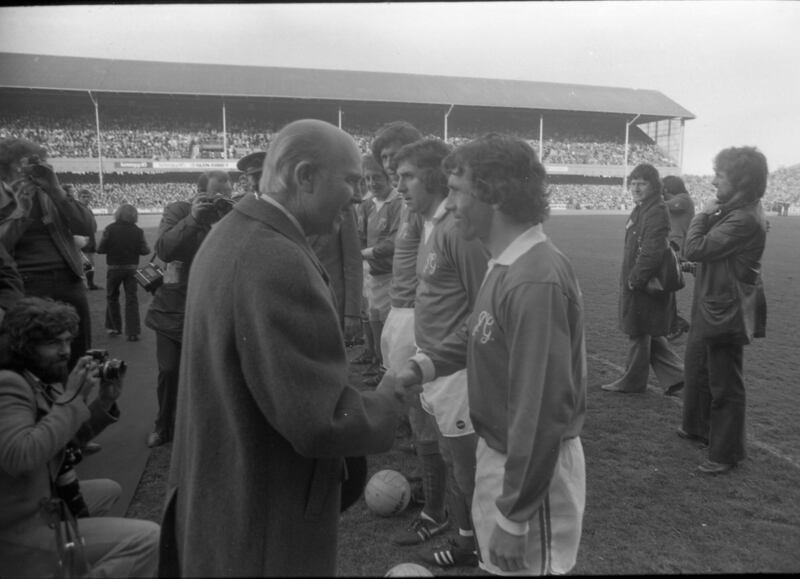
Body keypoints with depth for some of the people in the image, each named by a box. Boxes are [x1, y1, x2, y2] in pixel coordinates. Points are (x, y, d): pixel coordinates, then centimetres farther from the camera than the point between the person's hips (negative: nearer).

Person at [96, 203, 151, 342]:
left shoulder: (110, 229, -11)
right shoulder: (137, 231, -8)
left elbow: (100, 249, -10)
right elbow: (144, 250, -8)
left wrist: (112, 247, 8)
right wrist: (147, 247, 13)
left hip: (114, 268, 0)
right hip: (131, 268, 1)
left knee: (112, 298, 18)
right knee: (132, 299, 3)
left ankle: (114, 327, 24)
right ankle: (132, 332, -1)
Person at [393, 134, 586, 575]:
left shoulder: (535, 281, -30)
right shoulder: (504, 264, 2)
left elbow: (541, 411, -29)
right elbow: (479, 330, 16)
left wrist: (514, 518, -23)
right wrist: (425, 365, -1)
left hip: (533, 469, -9)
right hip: (498, 451, 9)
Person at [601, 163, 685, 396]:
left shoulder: (656, 212, -18)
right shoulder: (640, 209, 13)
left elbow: (652, 252, -25)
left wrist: (635, 279, -20)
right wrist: (629, 278, 14)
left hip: (644, 285, -10)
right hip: (634, 280, 10)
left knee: (638, 333, 5)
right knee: (649, 334, 17)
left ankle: (632, 381, 20)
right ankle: (675, 376, 24)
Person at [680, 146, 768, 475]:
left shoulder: (744, 220, -24)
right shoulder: (735, 211, 7)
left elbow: (695, 248, -23)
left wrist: (704, 215, -12)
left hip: (725, 315, -10)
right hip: (711, 309, 10)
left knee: (725, 385, 3)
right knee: (696, 367, 24)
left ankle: (726, 453, 18)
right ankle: (698, 426, 43)